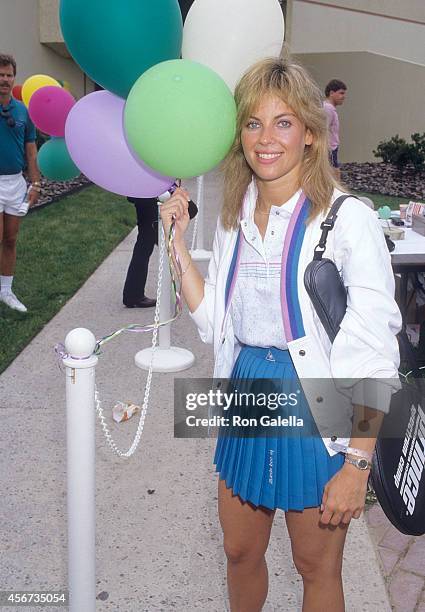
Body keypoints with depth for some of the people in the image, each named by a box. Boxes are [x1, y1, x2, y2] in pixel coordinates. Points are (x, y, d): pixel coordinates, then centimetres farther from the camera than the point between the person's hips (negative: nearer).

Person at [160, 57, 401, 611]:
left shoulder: (348, 219, -17)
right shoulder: (235, 216, 4)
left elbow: (374, 356, -16)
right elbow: (214, 321, 4)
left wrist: (357, 463, -17)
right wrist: (177, 241, -1)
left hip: (319, 414, -5)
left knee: (317, 568, 16)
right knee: (240, 553, 22)